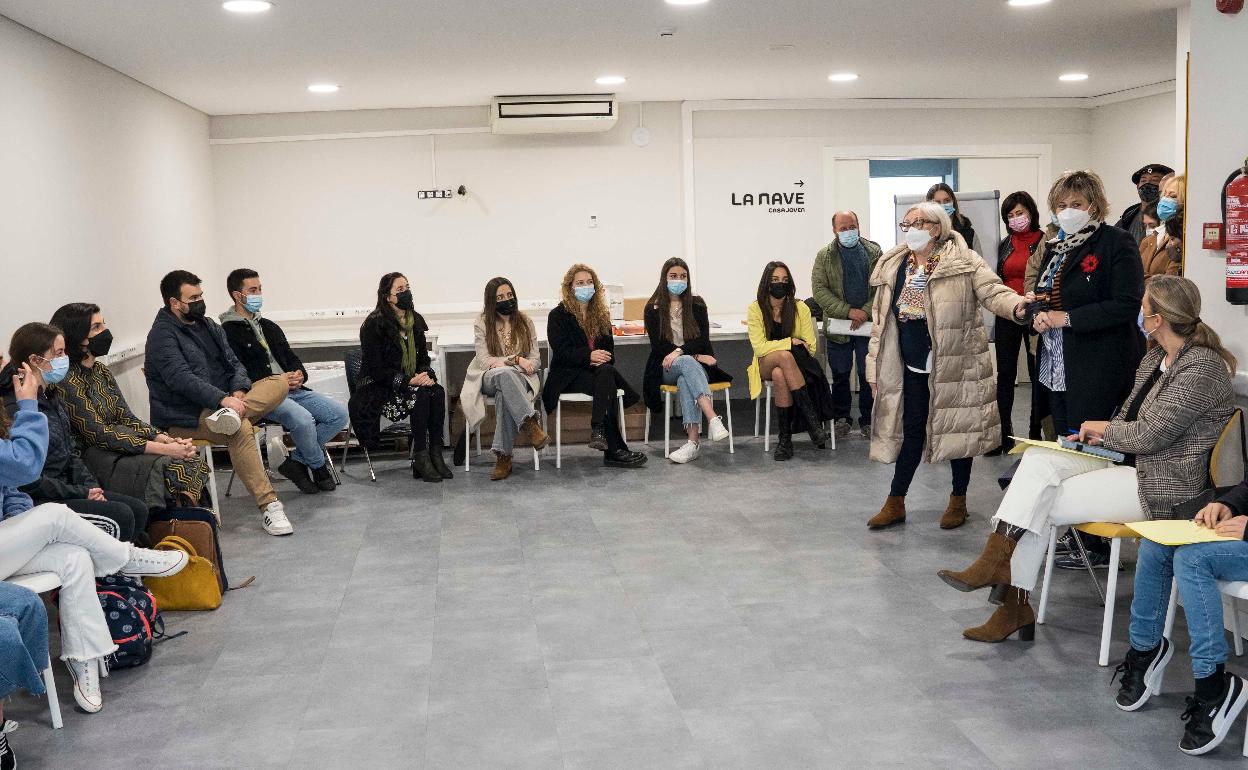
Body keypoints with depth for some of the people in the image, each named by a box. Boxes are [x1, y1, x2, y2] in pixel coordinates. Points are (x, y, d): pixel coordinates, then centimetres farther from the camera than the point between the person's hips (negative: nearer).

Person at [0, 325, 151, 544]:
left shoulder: (52, 397, 11)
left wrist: (91, 486, 0)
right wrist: (81, 493, -14)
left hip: (65, 486, 9)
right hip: (38, 500, -9)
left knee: (138, 509, -4)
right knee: (120, 515, -20)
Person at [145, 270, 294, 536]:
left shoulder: (208, 325, 17)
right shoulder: (162, 336, -7)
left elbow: (233, 363, 13)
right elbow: (181, 378, -21)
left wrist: (239, 390, -10)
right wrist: (223, 399, -32)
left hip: (224, 400, 8)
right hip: (186, 418, -8)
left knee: (279, 382, -10)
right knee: (241, 429, -36)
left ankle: (230, 415, -34)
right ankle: (268, 506, -36)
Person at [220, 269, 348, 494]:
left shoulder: (269, 326, 24)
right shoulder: (228, 332, -2)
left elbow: (290, 356, 22)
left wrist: (299, 375, -3)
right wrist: (277, 380, -17)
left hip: (292, 389, 8)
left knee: (339, 413, -10)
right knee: (303, 420, -33)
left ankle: (296, 461, 0)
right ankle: (319, 469, -5)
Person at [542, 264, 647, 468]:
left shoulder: (601, 314, 21)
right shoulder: (558, 315, 3)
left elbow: (610, 347, 17)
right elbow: (561, 351, -8)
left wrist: (603, 358, -8)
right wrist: (589, 356, -23)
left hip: (598, 369, 4)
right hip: (569, 375, -4)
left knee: (606, 372, -36)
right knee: (608, 384, -34)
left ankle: (598, 431, -41)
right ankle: (614, 450, -38)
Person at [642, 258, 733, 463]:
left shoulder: (697, 304, 11)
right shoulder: (653, 309, 7)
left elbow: (703, 340, 0)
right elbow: (658, 346, -2)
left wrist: (680, 351, -20)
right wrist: (694, 356, -12)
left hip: (695, 363, 1)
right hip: (666, 368, -1)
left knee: (685, 380, -37)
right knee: (688, 363, -37)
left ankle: (693, 441, -51)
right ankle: (713, 419, -56)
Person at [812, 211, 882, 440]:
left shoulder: (874, 252, 4)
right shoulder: (824, 256, 3)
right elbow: (819, 290, -6)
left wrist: (866, 312, -14)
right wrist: (848, 311, -15)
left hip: (868, 325, 0)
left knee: (868, 376, 4)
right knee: (840, 376, 8)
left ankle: (867, 421, 15)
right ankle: (841, 419, 21)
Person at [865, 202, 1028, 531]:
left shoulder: (964, 262, -8)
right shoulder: (891, 268, 6)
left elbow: (992, 291, -19)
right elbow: (881, 321, 10)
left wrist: (1016, 305, -41)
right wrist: (875, 366, 9)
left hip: (956, 365, -3)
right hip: (913, 368, 4)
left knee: (959, 430, 8)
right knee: (911, 431, 9)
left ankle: (958, 501, 25)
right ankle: (895, 503, 19)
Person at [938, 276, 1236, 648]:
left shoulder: (1201, 367, -17)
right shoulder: (1156, 358, 13)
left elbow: (1149, 435, -21)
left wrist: (1103, 429, -4)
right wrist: (1104, 435, 2)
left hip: (1161, 485, -9)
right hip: (1128, 461, 9)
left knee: (1040, 506, -17)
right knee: (1037, 459, -14)